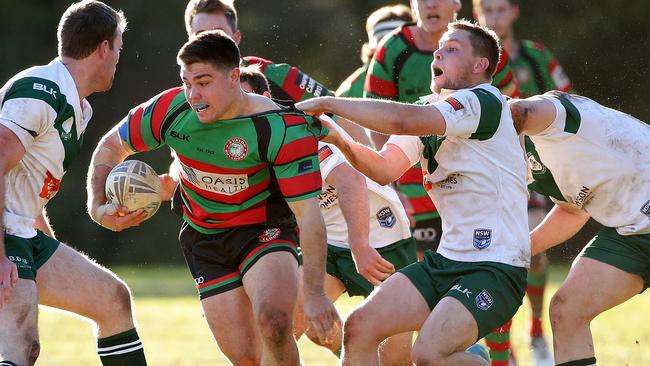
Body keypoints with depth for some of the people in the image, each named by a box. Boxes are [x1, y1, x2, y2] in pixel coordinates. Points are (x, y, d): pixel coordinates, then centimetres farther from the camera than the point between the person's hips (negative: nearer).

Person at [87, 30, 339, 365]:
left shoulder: (282, 128, -24)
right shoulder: (171, 109, -13)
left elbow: (308, 214, -24)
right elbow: (111, 146, 6)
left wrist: (315, 295, -28)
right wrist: (98, 206, -10)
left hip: (265, 231, -4)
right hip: (204, 241, 4)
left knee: (274, 323, -32)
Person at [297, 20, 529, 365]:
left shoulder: (482, 102, -15)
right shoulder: (429, 110, 13)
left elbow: (401, 119, -28)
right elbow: (385, 169, 7)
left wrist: (328, 103, -19)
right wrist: (340, 142, -12)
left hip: (496, 268, -9)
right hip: (446, 260, 9)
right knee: (359, 328, -3)